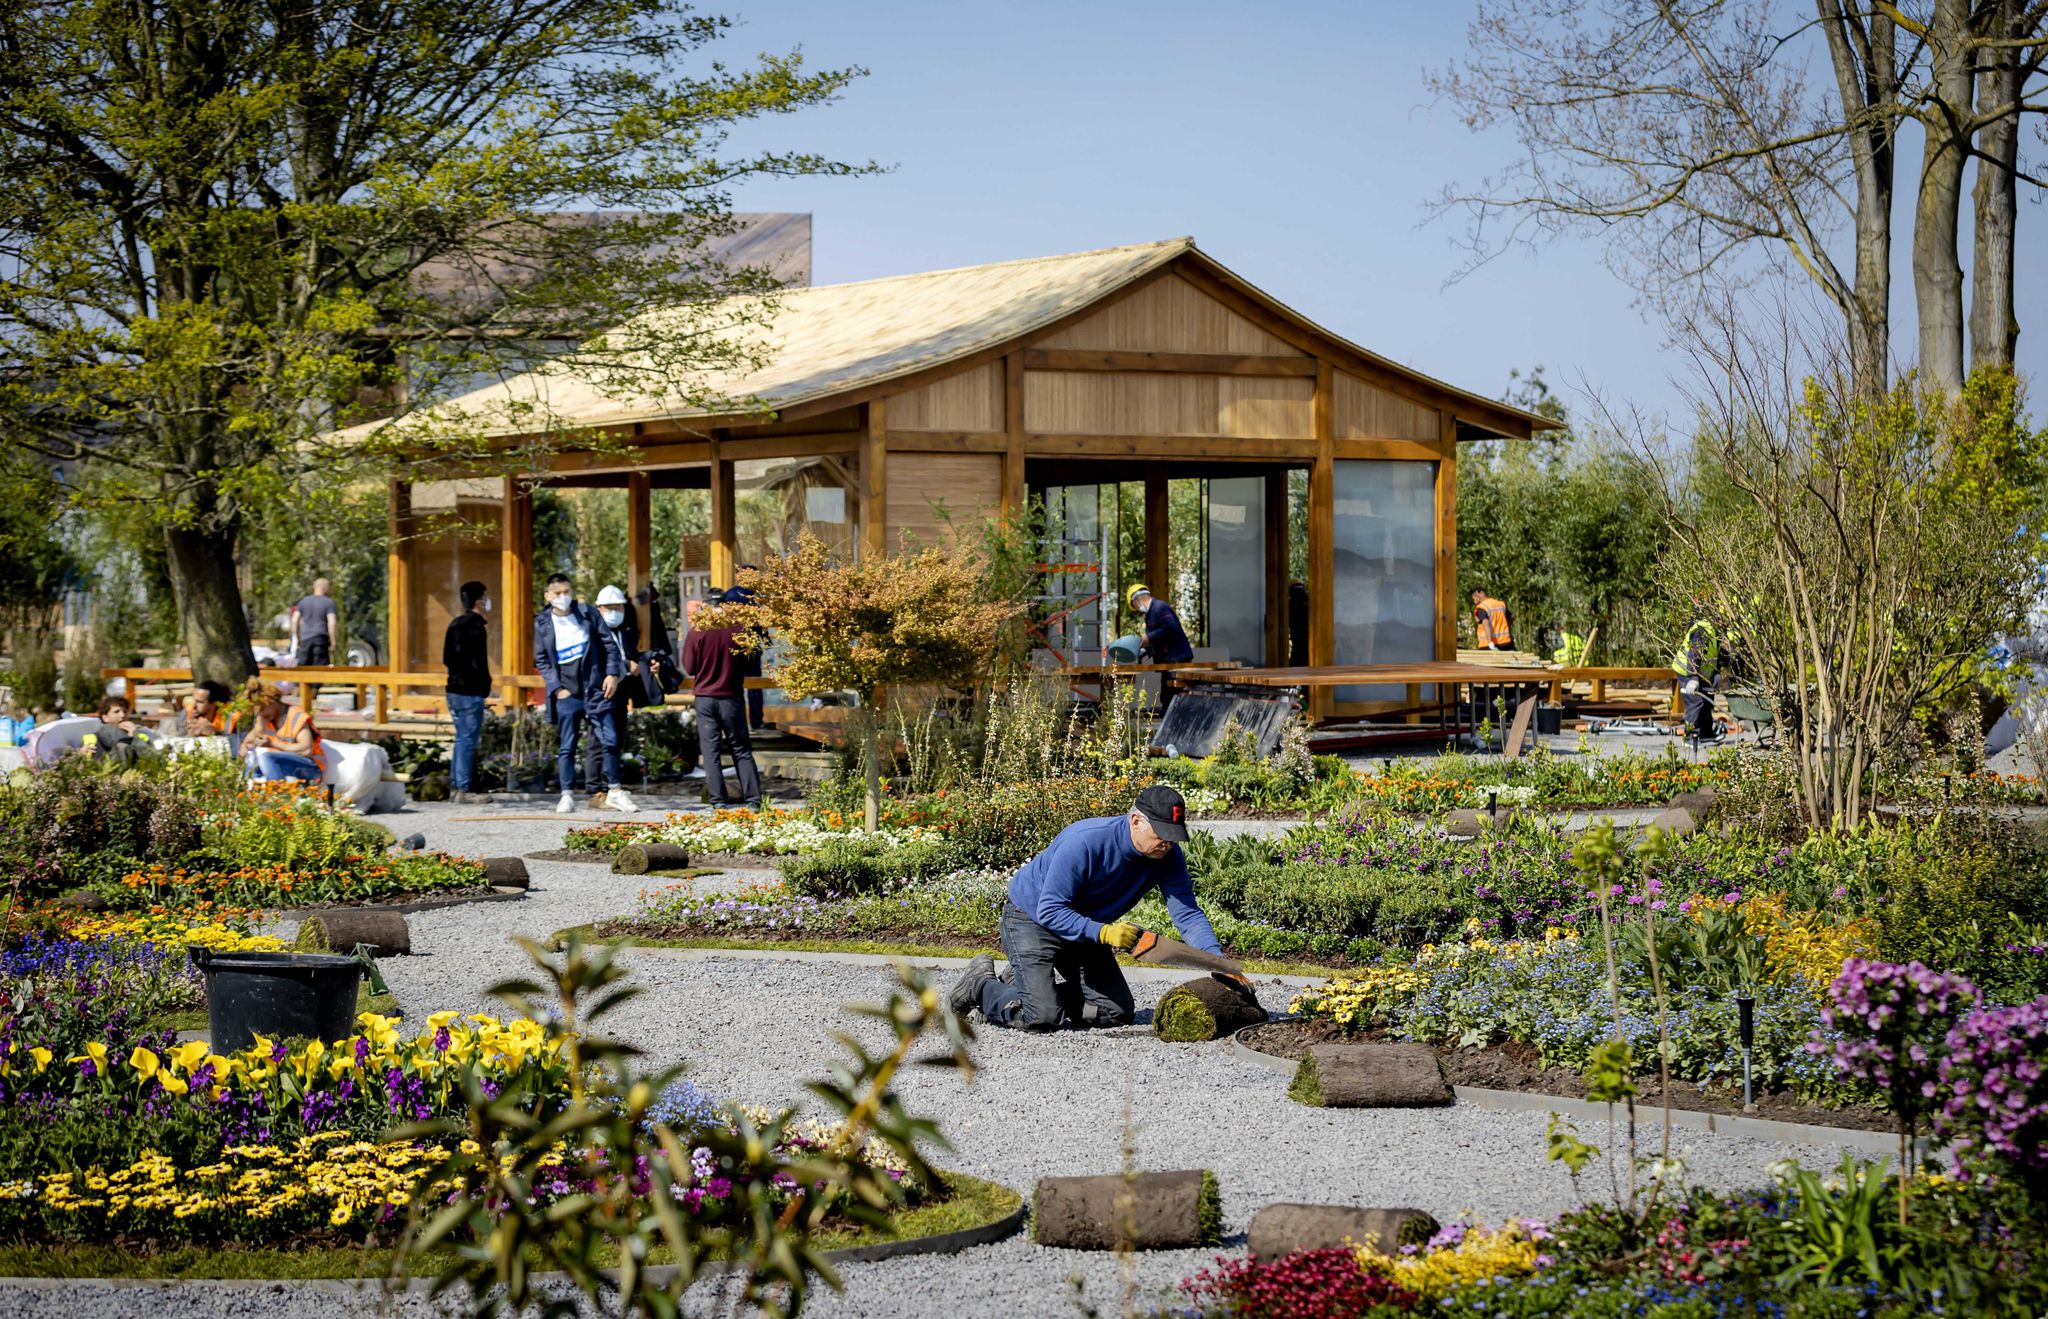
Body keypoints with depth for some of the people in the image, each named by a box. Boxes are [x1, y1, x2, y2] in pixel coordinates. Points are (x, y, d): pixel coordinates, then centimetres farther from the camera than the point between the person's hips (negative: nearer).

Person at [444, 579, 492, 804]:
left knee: (462, 738, 14)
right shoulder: (477, 626, -13)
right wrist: (484, 683, -8)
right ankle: (463, 789, -6)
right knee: (468, 740, -6)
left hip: (454, 688, 9)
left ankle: (455, 787, 16)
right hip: (470, 692, -9)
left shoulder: (455, 624, 14)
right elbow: (477, 662, -19)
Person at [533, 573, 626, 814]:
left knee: (609, 742, -3)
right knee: (566, 747, 2)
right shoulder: (542, 624, 3)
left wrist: (612, 673, -2)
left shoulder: (587, 613, 3)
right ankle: (567, 795, 7)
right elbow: (541, 660, 6)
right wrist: (557, 688, -4)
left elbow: (608, 644, 7)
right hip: (566, 694, 0)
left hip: (595, 690, 0)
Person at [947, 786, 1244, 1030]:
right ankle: (981, 985, 6)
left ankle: (1037, 987, 20)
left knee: (1117, 1013, 3)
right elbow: (1050, 911, -31)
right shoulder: (1084, 843, -34)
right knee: (1041, 1017, -22)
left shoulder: (1168, 855, -15)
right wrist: (1103, 932, -44)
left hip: (1088, 927, 7)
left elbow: (1188, 914, -17)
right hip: (1032, 918, -7)